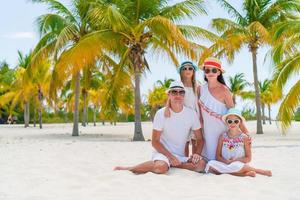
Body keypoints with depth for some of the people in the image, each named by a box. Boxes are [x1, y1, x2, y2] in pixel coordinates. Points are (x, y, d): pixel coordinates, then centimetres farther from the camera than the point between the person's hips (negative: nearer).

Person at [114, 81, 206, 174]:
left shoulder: (191, 113, 1)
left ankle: (170, 164, -16)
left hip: (181, 156, 4)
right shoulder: (161, 113, -7)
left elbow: (199, 139, 8)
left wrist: (197, 154, -12)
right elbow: (155, 142, -6)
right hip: (162, 152, -4)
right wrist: (171, 157, -17)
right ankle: (128, 168, -19)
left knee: (201, 164, -25)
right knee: (161, 167, -38)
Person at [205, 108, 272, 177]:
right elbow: (218, 156, 5)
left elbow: (248, 158, 0)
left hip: (239, 164, -6)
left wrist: (236, 160, -17)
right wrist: (226, 161, -16)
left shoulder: (244, 138, 1)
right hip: (224, 165, 6)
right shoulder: (223, 137, 7)